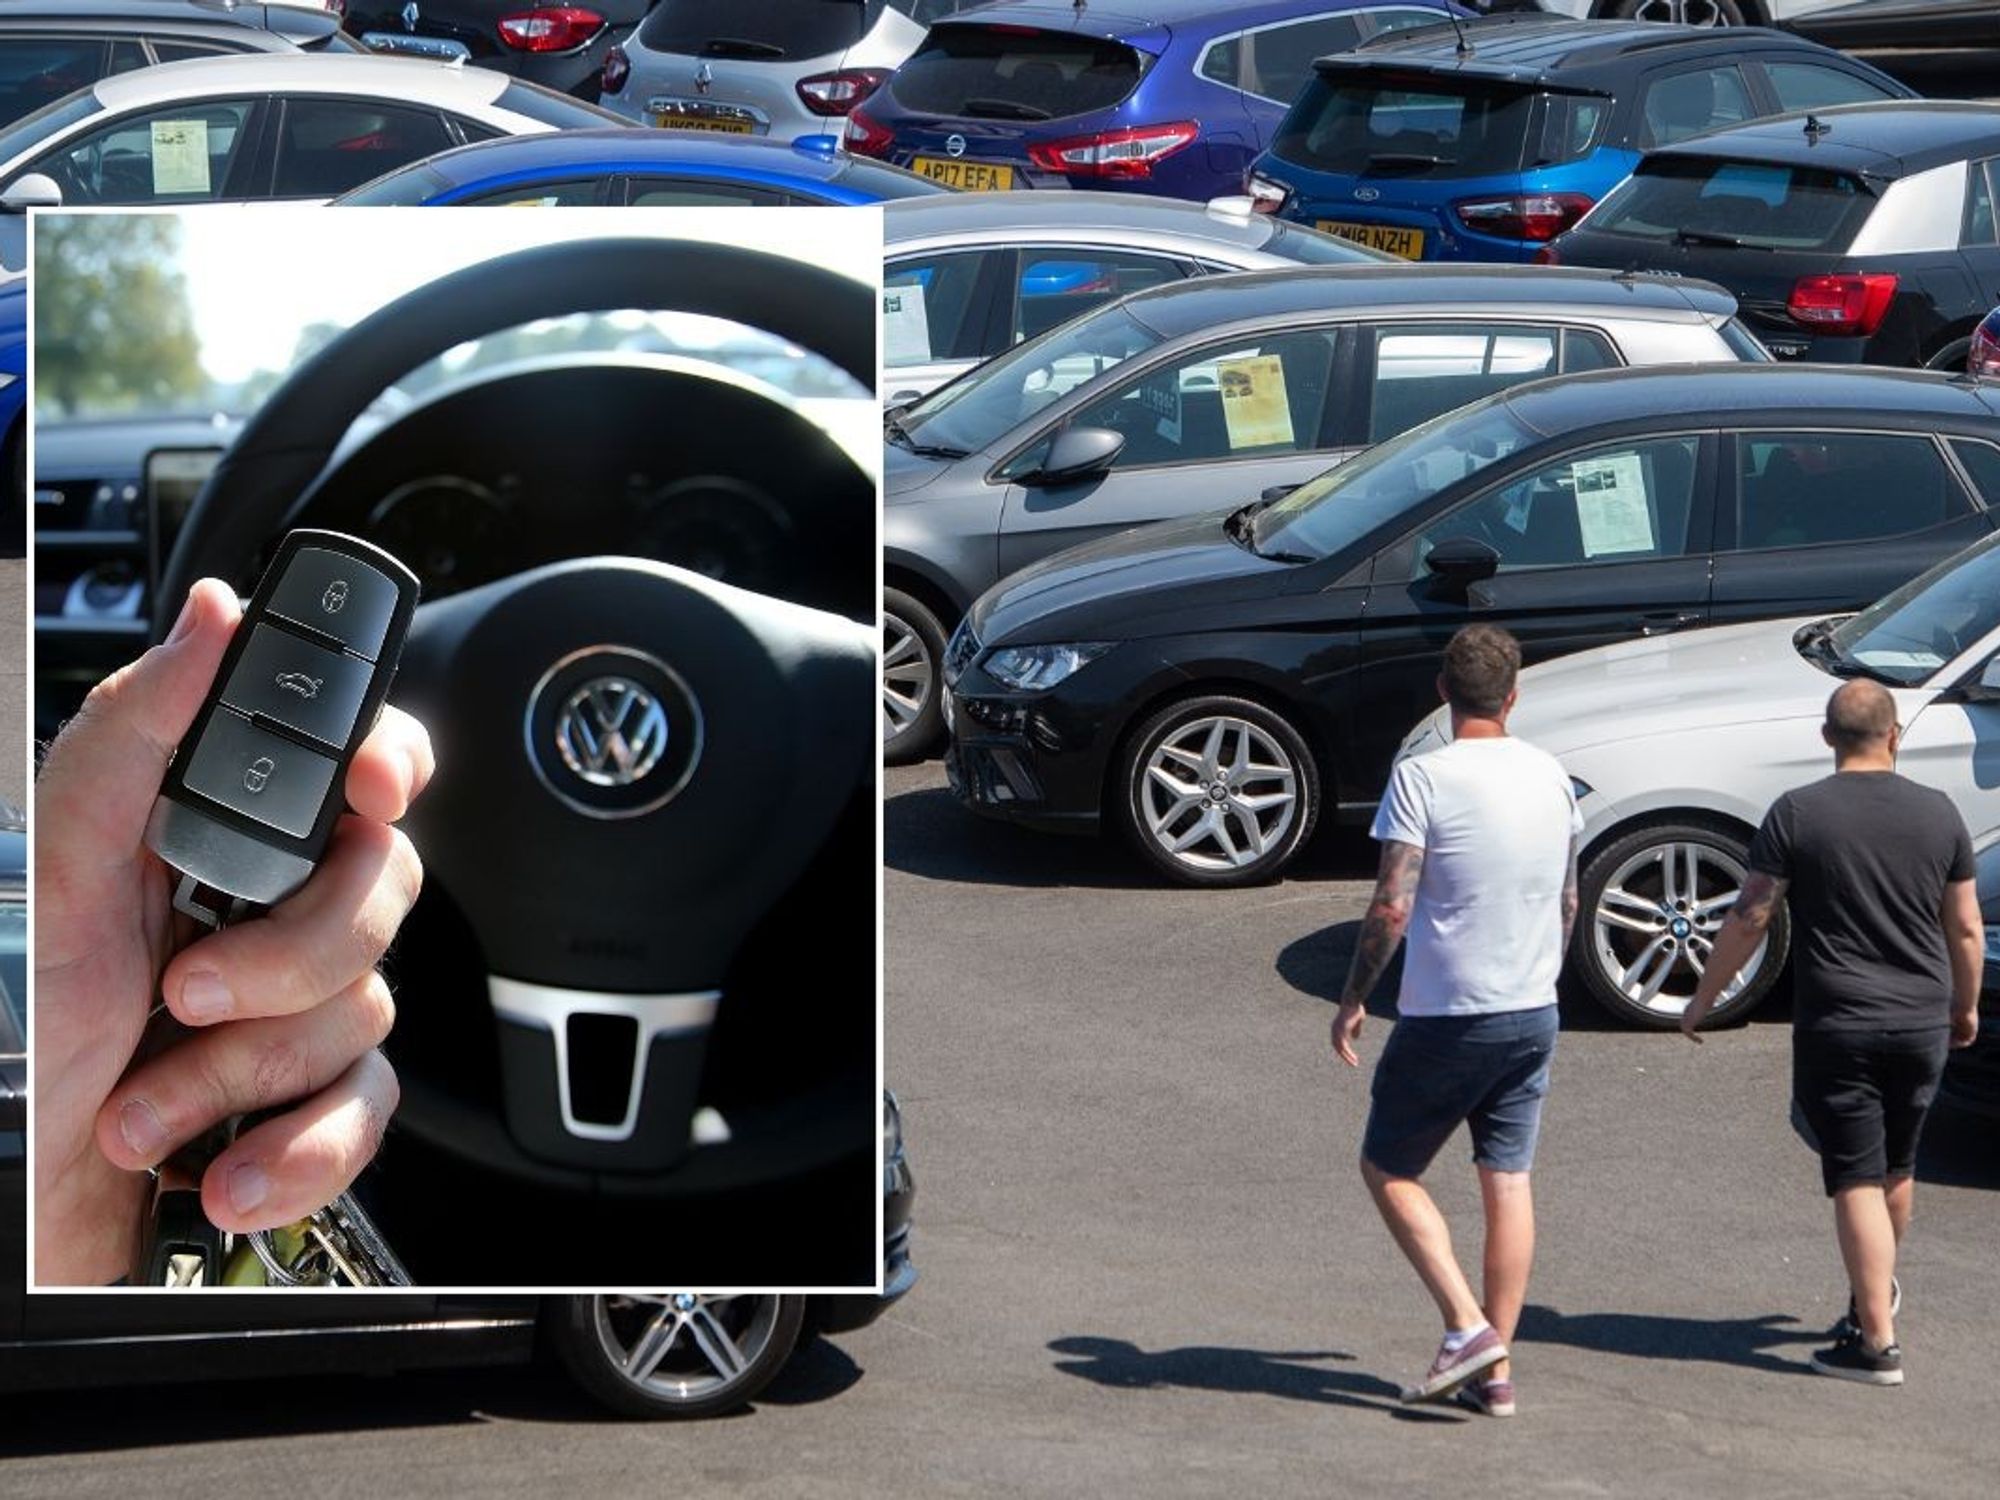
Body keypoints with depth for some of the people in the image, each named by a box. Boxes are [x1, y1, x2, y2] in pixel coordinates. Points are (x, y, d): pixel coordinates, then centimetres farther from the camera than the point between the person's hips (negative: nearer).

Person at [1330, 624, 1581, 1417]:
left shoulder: (1423, 778, -14)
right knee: (1509, 1182, 10)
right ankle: (1496, 1370, 10)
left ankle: (1466, 1325, -4)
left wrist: (1352, 999, -6)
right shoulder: (1551, 777, 4)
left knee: (1387, 1169, 10)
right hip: (1535, 1014, 5)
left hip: (1447, 1017, -5)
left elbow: (1392, 907, -17)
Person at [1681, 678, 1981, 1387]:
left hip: (1836, 1024, -3)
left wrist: (1702, 1001, 5)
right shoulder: (1938, 813, 1)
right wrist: (1966, 1008, 23)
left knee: (1857, 1180, -2)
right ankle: (1876, 1293, 41)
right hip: (1922, 1022, 4)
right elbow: (1966, 929, 7)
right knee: (1896, 1168, 21)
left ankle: (1876, 1341, -7)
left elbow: (1749, 920, -7)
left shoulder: (1796, 815, -8)